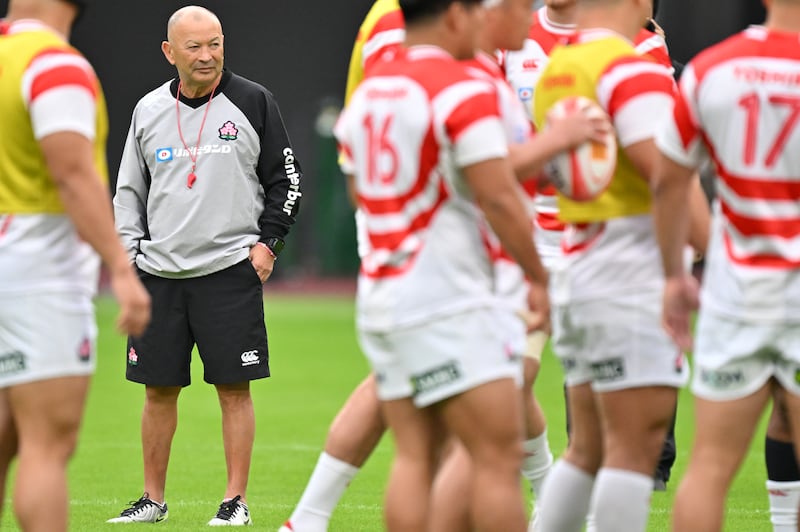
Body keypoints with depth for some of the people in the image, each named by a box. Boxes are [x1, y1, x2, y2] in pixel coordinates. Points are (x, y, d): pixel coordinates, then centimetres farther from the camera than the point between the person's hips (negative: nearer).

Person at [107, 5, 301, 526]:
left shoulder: (253, 102, 0)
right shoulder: (148, 111, 9)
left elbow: (286, 180, 5)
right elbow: (130, 188, 18)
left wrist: (267, 243, -4)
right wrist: (129, 249, 6)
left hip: (231, 268, -3)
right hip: (159, 270, 3)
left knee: (234, 387, -3)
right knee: (159, 389, 6)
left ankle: (236, 500, 4)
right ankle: (153, 499, 16)